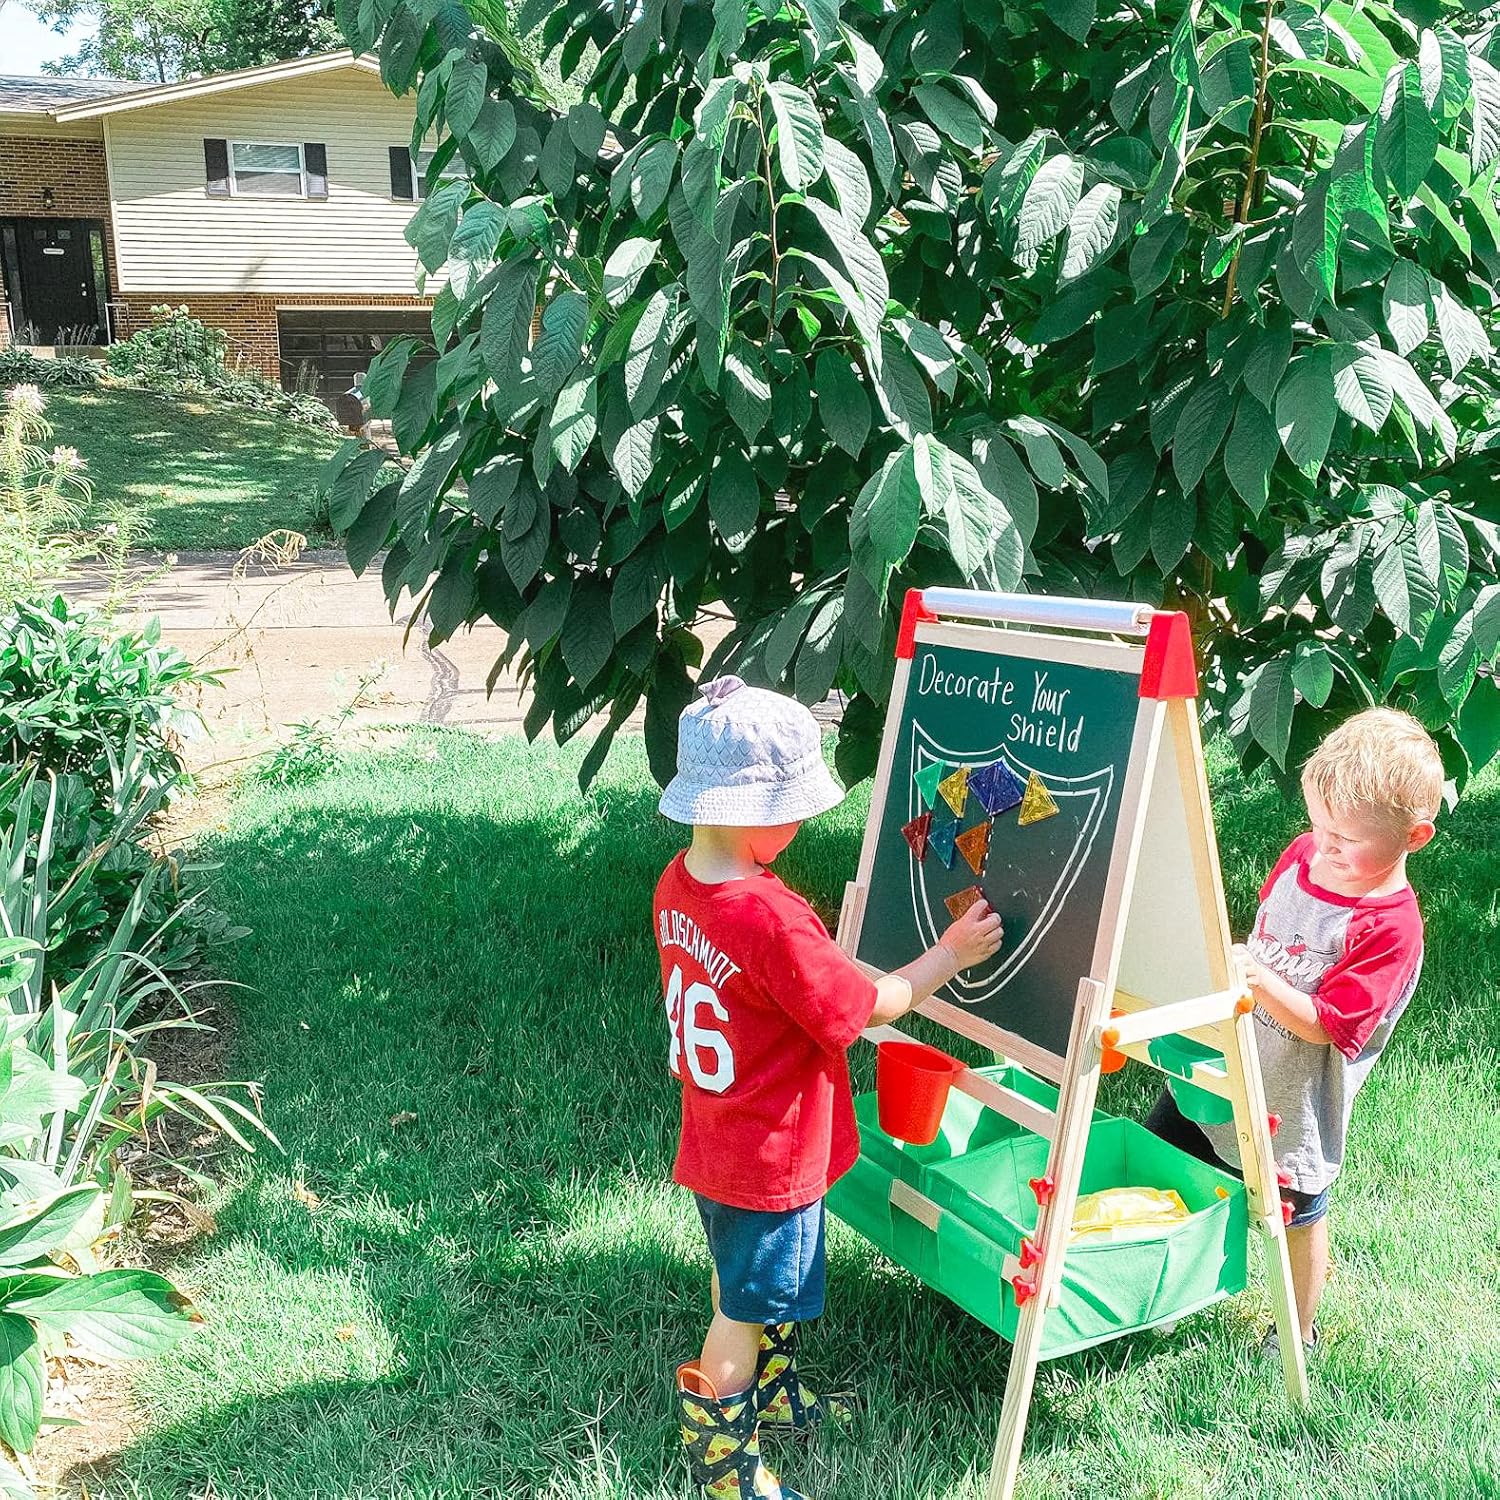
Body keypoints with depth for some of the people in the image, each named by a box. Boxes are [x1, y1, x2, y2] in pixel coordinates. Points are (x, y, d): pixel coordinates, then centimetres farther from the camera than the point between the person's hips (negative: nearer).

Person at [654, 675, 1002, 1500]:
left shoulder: (677, 884, -7)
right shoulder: (773, 919, -33)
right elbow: (866, 1007, -19)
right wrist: (949, 954, -7)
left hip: (715, 1144, 8)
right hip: (772, 1161, -8)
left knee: (745, 1285, 28)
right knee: (744, 1311, 12)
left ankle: (771, 1394, 51)